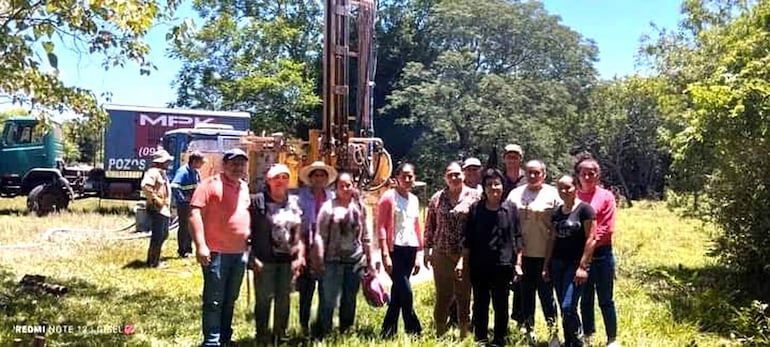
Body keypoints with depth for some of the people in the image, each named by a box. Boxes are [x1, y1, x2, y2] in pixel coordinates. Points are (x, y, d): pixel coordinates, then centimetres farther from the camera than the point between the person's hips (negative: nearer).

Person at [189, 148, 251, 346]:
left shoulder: (245, 188, 14)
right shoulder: (211, 184, -9)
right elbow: (195, 214, -16)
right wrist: (201, 246, -23)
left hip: (239, 254, 7)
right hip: (216, 253, -7)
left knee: (230, 300, 17)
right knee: (214, 301, -2)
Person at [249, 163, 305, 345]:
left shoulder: (295, 202, 9)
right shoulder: (258, 201, -5)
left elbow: (299, 232, 11)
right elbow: (249, 230, -6)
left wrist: (300, 257, 3)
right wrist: (254, 258, -12)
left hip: (288, 259, 4)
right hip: (265, 259, -4)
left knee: (283, 299, 13)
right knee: (264, 299, 2)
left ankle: (280, 335, 27)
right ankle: (262, 336, 17)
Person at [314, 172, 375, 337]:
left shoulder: (359, 206, 7)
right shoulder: (329, 206, -4)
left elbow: (366, 236, 12)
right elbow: (320, 235, -6)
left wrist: (369, 261, 12)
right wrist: (320, 260, -12)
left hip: (355, 260, 3)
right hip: (333, 260, -3)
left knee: (350, 300, 11)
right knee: (329, 300, -4)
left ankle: (345, 333, 25)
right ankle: (322, 334, 7)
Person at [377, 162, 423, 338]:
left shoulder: (414, 200, 13)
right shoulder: (388, 197, -5)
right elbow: (381, 227, -9)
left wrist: (418, 255, 14)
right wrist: (385, 254, -16)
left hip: (410, 250, 6)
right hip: (395, 250, -6)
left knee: (397, 292, 10)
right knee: (405, 291, -9)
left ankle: (388, 331, 20)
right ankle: (414, 330, 6)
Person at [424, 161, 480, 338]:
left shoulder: (474, 196, -2)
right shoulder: (437, 198, 5)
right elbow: (429, 226, 10)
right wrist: (427, 250, 9)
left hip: (465, 255, -1)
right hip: (441, 254, 2)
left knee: (464, 295, 8)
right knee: (443, 295, 8)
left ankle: (464, 335, 21)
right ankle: (439, 334, 22)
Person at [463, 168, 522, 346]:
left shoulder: (511, 208, 1)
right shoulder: (476, 208, 2)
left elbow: (517, 237, 2)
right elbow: (467, 239, 5)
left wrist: (518, 263, -1)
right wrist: (464, 261, 1)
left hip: (503, 265, -1)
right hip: (478, 265, 1)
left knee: (501, 304, 7)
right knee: (480, 304, 9)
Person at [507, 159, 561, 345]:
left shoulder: (552, 194, -2)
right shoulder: (515, 194, 5)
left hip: (545, 255, -3)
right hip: (522, 254, 3)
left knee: (546, 294, 2)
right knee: (526, 293, 12)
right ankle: (528, 330, 26)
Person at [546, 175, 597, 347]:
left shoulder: (584, 209, -8)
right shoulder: (556, 211, 10)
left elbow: (591, 239, -11)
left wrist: (583, 266, -16)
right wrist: (547, 263, 14)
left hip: (576, 263, -6)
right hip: (558, 263, 6)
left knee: (568, 307, -13)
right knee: (563, 308, 10)